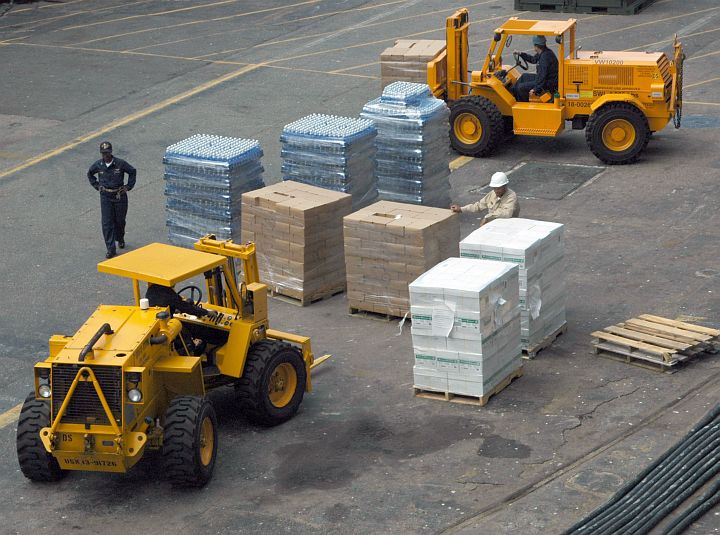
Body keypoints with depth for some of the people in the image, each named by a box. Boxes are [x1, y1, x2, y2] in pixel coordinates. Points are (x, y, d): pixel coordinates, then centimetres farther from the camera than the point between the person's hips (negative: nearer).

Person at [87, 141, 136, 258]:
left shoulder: (120, 163, -12)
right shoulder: (98, 165, -4)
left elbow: (132, 171, 3)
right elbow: (90, 174, 17)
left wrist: (129, 186, 0)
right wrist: (96, 185, 10)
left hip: (120, 196, -1)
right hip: (105, 197, 1)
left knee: (120, 220, 13)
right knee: (107, 223, -6)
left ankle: (120, 238, 44)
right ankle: (110, 249, -4)